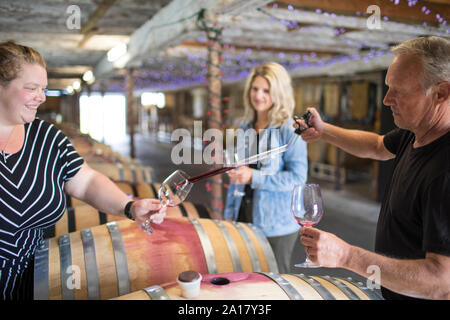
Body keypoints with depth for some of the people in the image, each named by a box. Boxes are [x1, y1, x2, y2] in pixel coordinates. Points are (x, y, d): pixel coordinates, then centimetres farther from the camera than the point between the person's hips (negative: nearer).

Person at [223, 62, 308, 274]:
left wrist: (254, 177, -21)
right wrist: (229, 213, 13)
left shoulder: (289, 130, -12)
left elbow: (297, 177, -15)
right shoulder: (245, 127, 8)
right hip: (244, 214, 6)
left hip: (276, 224, -5)